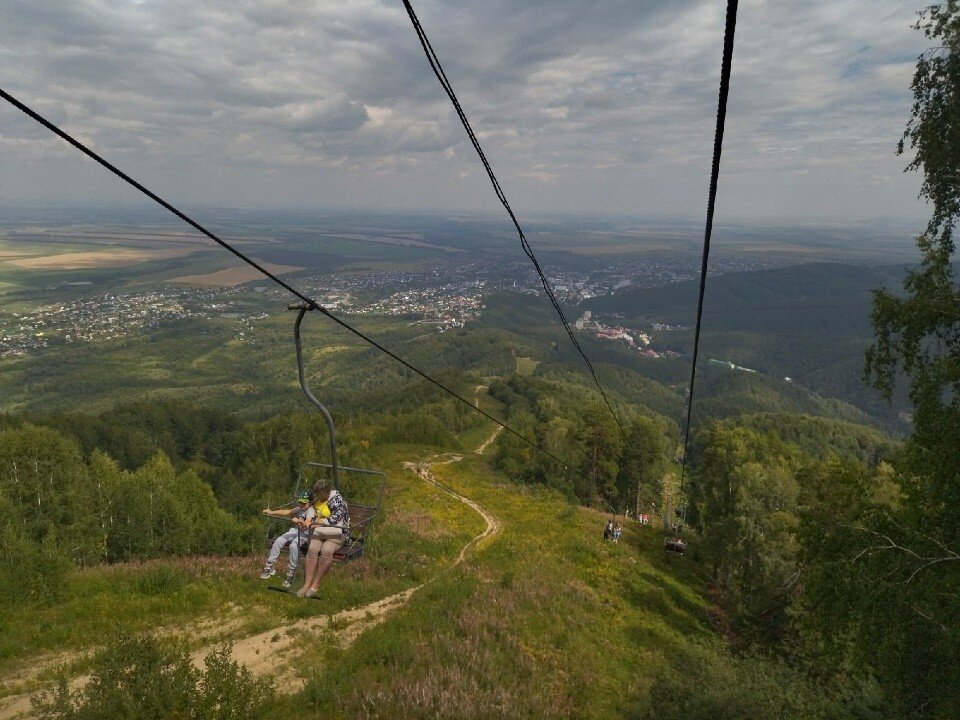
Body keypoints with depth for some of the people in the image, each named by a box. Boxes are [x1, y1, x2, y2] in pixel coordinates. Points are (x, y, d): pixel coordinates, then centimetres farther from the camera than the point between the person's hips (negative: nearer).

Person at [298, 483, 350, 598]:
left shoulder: (337, 500, -9)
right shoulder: (317, 501, 13)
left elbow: (335, 519, -17)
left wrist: (318, 523, -13)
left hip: (336, 533, -5)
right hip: (320, 532, 5)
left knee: (326, 550, -34)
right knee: (312, 549, -27)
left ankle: (315, 584, -25)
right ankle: (307, 583, -26)